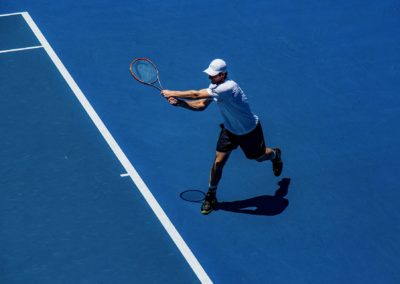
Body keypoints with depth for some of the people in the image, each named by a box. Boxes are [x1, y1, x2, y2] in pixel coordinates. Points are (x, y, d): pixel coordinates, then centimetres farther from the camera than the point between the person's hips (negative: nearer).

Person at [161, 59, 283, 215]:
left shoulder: (228, 87, -40)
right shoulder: (214, 86, -12)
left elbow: (197, 95, -40)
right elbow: (201, 105, -8)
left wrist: (173, 93, -32)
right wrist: (179, 102, -22)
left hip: (249, 130, -6)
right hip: (230, 129, 6)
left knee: (259, 157, 19)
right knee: (218, 162, -3)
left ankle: (275, 154, 56)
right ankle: (211, 196, 13)